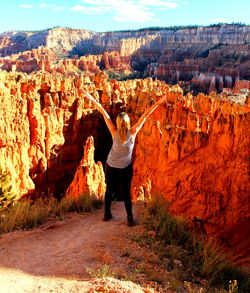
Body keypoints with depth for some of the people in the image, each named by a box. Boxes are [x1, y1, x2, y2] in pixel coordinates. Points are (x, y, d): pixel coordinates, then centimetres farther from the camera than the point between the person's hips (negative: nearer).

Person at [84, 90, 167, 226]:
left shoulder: (114, 133, -12)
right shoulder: (133, 133, -15)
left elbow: (104, 113, -10)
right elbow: (145, 115, -14)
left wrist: (93, 100, -9)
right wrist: (158, 103, -14)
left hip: (110, 167, 1)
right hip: (126, 169, -1)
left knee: (109, 190, 15)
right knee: (126, 193, 7)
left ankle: (107, 214, 26)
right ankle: (130, 218, 8)